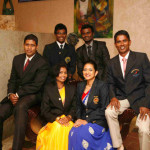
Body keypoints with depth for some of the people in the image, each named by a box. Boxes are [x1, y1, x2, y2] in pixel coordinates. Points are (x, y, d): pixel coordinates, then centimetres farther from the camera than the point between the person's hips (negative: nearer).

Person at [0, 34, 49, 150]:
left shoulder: (42, 63, -6)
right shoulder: (17, 59, 13)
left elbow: (36, 85, -12)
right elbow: (12, 80, 12)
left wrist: (18, 94, -17)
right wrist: (11, 94, -7)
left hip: (33, 94, -5)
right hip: (16, 94, 6)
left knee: (20, 107, -37)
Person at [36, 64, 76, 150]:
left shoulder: (72, 89, 16)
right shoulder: (48, 89, 7)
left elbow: (74, 107, 11)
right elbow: (44, 111, 3)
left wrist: (69, 117, -9)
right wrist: (57, 119, -11)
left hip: (68, 120, 2)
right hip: (53, 121, -2)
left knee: (71, 130, -30)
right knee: (58, 128, -33)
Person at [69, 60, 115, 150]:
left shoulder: (102, 86, -8)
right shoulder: (80, 86, 11)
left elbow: (103, 109, -12)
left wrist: (87, 121, -14)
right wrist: (79, 119, -2)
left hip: (98, 121, -4)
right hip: (84, 120, 5)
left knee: (82, 133, -29)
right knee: (73, 132, -24)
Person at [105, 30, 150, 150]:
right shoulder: (112, 63, 7)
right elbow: (111, 83, 13)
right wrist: (113, 97, -8)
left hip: (140, 97, -3)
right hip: (122, 98, 3)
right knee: (109, 112, -25)